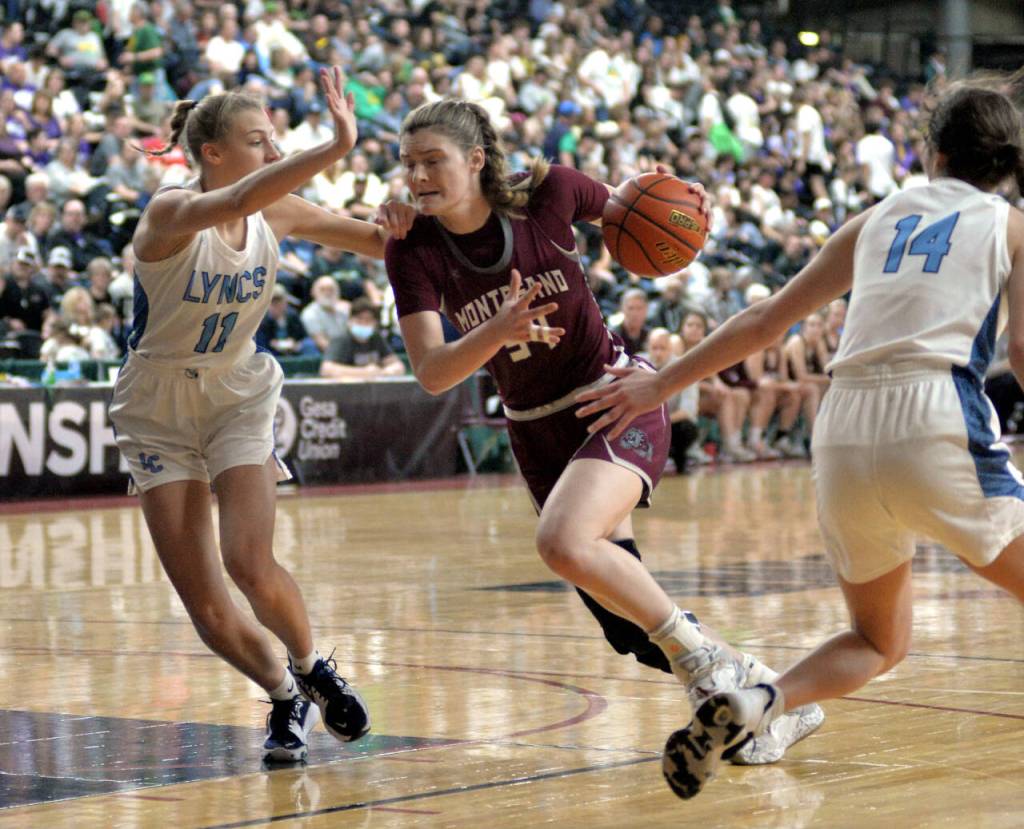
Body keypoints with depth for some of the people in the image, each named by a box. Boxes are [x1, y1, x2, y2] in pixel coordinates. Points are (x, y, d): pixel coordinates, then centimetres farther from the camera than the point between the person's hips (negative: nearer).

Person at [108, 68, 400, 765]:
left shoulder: (279, 213, -8)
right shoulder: (172, 213, -24)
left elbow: (380, 242, 0)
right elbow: (239, 201, -46)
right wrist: (338, 146, -56)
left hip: (238, 397, 2)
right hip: (160, 411, -2)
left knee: (251, 563, -20)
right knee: (204, 606, -6)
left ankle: (311, 667, 9)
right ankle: (287, 698, 19)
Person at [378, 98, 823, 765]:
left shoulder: (547, 192, -15)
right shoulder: (414, 249, -11)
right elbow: (432, 374, -20)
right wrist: (496, 332, -38)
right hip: (537, 429, 5)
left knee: (564, 542, -32)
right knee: (632, 622, 5)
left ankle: (693, 644, -14)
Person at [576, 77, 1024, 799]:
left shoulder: (878, 220, 22)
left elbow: (765, 321, 21)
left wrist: (662, 384, 28)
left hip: (845, 440, 4)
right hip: (939, 429, -4)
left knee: (879, 643, 21)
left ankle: (754, 705, -4)